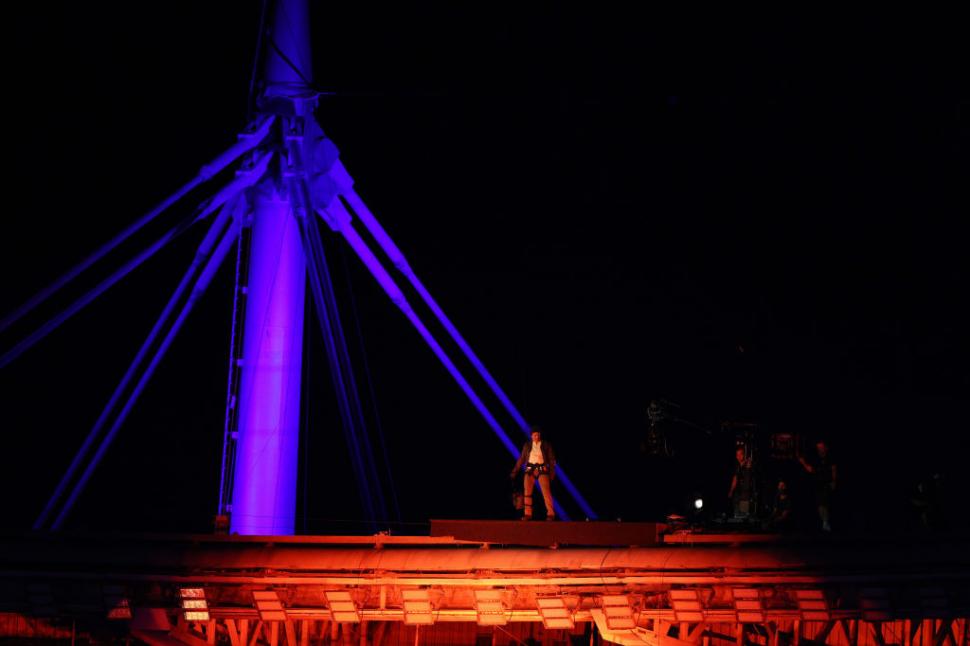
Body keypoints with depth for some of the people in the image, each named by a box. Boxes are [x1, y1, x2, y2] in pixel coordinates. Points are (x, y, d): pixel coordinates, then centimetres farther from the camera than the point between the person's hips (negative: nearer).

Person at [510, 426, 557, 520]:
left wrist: (552, 473, -5)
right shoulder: (527, 445, 8)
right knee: (527, 491, -7)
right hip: (530, 469, 2)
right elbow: (521, 459, 11)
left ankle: (551, 514, -10)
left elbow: (552, 459, 4)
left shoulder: (546, 445, 3)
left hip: (542, 470, -2)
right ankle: (528, 514, -2)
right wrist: (515, 471, 7)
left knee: (546, 492, -13)